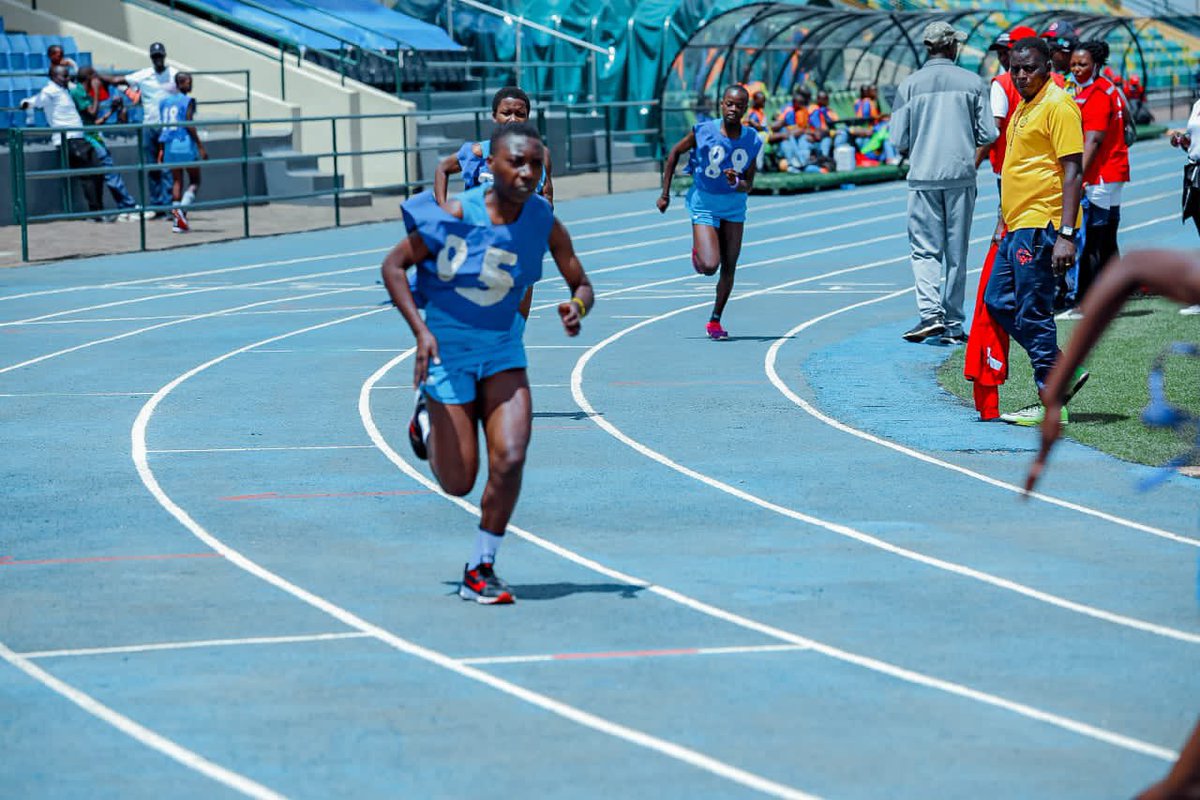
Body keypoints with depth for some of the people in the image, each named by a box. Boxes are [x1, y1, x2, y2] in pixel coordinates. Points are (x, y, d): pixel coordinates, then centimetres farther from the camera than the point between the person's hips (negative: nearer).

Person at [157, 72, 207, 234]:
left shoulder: (164, 101, 10)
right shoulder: (188, 101, -8)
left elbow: (163, 127, 11)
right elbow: (189, 125, -16)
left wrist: (161, 150, 16)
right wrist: (200, 146, -14)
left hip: (170, 145, 6)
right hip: (186, 144, -6)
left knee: (177, 181, 10)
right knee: (195, 181, 6)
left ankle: (178, 222, 2)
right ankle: (181, 208, -18)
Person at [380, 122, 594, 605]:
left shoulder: (544, 224, -10)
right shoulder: (456, 215, -19)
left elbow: (581, 285, 0)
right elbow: (393, 266, -12)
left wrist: (578, 306, -25)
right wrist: (420, 330, -23)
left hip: (503, 350, 3)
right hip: (447, 348, -3)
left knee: (510, 459, -16)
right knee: (458, 483, 1)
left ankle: (481, 570, 1)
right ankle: (427, 417, 36)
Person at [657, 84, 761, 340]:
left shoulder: (752, 141, -10)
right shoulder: (703, 131, -16)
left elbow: (749, 186, -6)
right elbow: (675, 153, -1)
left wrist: (737, 184, -31)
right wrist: (665, 193, 0)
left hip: (734, 206, 3)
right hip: (704, 205, -3)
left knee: (728, 268, 5)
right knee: (709, 267, -16)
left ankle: (715, 321, 22)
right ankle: (698, 251, 22)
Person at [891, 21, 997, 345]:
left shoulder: (910, 85, -1)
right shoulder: (972, 82, 0)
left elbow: (899, 140, -2)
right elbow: (988, 133, 0)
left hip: (923, 176, -1)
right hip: (961, 175, 1)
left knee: (925, 249, 3)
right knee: (957, 252, 8)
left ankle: (930, 312, -17)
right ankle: (953, 325, 10)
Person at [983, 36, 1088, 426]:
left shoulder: (1058, 105, -12)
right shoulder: (1023, 108, 17)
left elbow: (1072, 171, -17)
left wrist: (1066, 234, -23)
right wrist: (1005, 221, 26)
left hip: (1041, 226, -10)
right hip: (1018, 226, 10)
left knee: (1033, 314, -7)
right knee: (999, 302, 12)